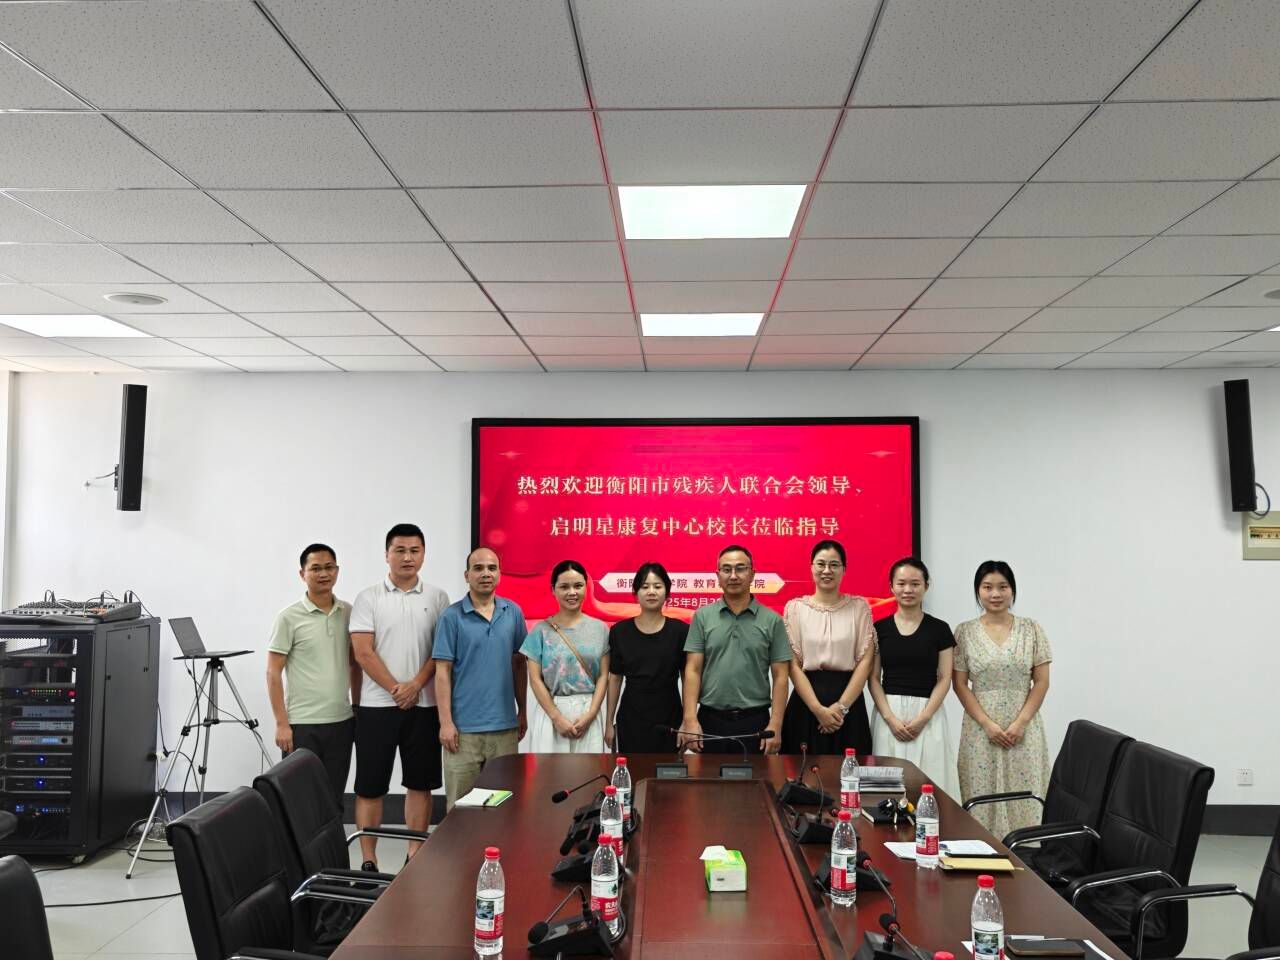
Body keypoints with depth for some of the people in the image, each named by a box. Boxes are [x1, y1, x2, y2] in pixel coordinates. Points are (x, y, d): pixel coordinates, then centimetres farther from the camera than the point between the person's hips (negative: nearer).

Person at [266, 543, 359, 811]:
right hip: (302, 724, -4)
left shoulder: (349, 613, 6)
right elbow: (273, 673, -7)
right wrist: (281, 723, -12)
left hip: (342, 722, 4)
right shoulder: (289, 618, -7)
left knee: (334, 799, 12)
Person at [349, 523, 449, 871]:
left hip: (424, 705, 2)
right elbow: (363, 653, -7)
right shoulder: (368, 598, -1)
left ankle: (416, 853, 21)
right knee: (370, 786, 4)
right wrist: (396, 690, -11)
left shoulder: (437, 597, 5)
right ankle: (368, 859, 14)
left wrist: (416, 684, -11)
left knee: (420, 783, 9)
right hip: (377, 705, -2)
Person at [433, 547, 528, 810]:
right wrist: (446, 722, -10)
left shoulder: (514, 613, 5)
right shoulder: (452, 617, -5)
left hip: (505, 724, 3)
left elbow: (519, 664, 11)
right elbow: (443, 672, -6)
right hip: (464, 726, -3)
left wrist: (522, 711, 10)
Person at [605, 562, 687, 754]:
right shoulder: (619, 631, 0)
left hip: (669, 720, -1)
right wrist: (609, 722, 6)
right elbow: (615, 679, 6)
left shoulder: (680, 630, -3)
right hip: (630, 720, 1)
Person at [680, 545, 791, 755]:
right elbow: (693, 670, -1)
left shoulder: (772, 620, 1)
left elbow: (780, 676, 0)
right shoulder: (703, 617, 3)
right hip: (710, 720, 1)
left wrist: (775, 725, -8)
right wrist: (690, 719, -9)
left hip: (755, 722, 0)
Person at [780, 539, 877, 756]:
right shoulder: (795, 607, 2)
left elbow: (865, 661, -1)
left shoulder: (859, 607, 5)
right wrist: (818, 709, -12)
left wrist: (842, 706, -10)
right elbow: (793, 664, -3)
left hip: (849, 700, 1)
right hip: (806, 701, 0)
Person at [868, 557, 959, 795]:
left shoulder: (939, 629, 3)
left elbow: (944, 679, 2)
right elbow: (874, 678, 4)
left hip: (928, 714, -1)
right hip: (888, 714, 1)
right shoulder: (880, 628, 5)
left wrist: (923, 718, -10)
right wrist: (890, 718, -8)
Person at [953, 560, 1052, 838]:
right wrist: (988, 724, -9)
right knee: (982, 798, 1)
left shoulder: (1031, 630, 3)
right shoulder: (965, 632, 2)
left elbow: (1041, 682, 1)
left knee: (1023, 799, 1)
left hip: (1023, 730, 0)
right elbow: (960, 684, 0)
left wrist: (1020, 724, -9)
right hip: (981, 729, 0)